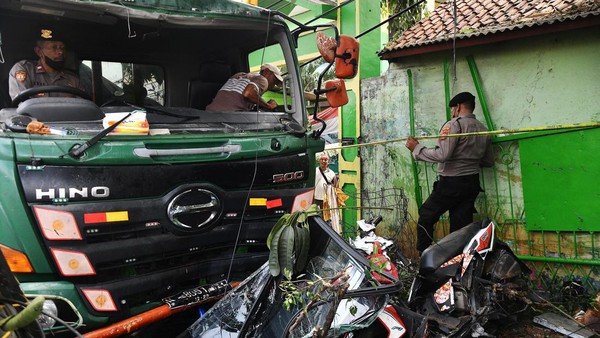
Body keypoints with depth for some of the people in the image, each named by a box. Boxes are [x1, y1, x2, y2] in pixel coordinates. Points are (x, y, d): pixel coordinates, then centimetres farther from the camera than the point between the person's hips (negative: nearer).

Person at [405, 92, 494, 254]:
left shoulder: (453, 125, -11)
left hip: (451, 183, -7)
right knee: (461, 225, 9)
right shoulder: (483, 129, 12)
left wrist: (417, 148, -11)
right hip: (472, 183, 7)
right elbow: (489, 161, 17)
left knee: (425, 217, 4)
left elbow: (442, 155, -21)